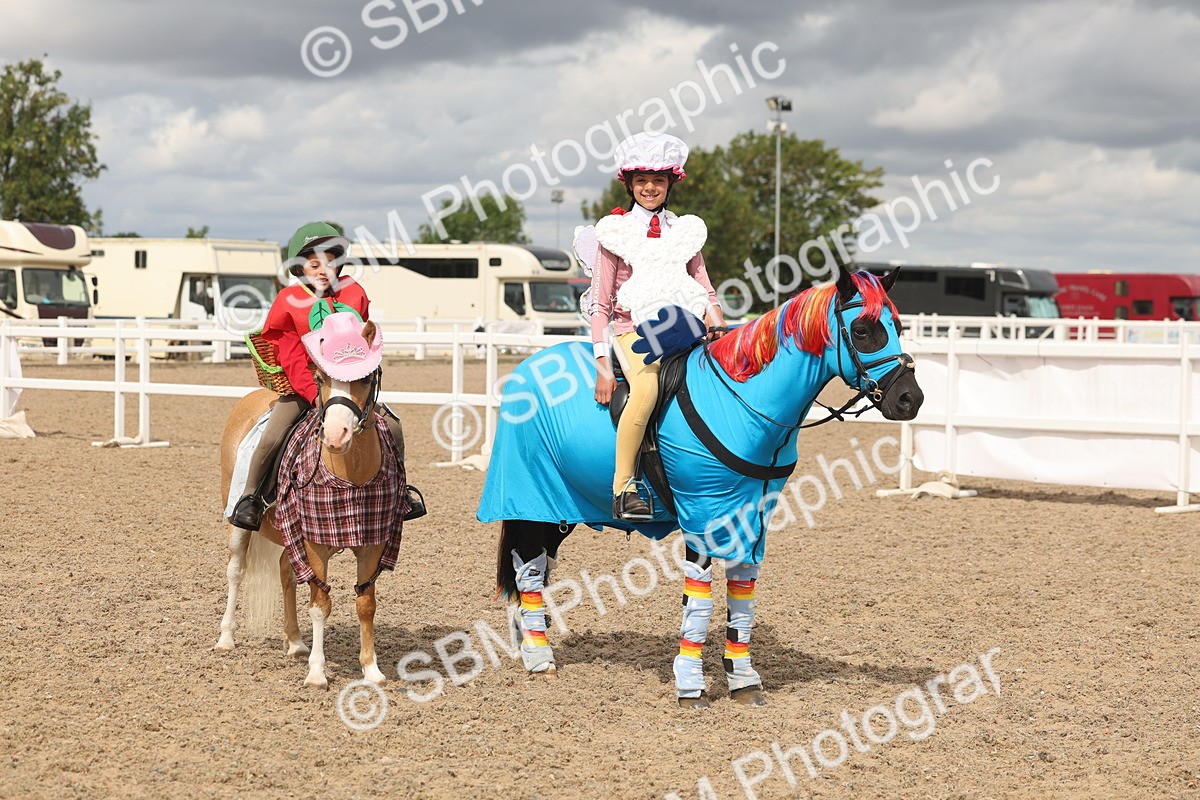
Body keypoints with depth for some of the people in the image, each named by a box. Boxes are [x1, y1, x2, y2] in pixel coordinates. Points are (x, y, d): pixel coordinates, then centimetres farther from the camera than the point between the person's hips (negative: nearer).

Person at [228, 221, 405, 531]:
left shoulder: (353, 293, 4)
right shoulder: (289, 301, -4)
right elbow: (292, 360, -3)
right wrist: (316, 396, -12)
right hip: (302, 386, -3)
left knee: (392, 428, -6)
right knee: (271, 438, -22)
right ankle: (250, 498, -4)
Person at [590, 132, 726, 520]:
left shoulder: (685, 231, 15)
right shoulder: (616, 232, 4)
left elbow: (704, 289, 14)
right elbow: (600, 304, 1)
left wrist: (715, 317, -10)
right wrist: (602, 365, -8)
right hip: (632, 330, -4)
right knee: (647, 387, -36)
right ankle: (623, 488, -29)